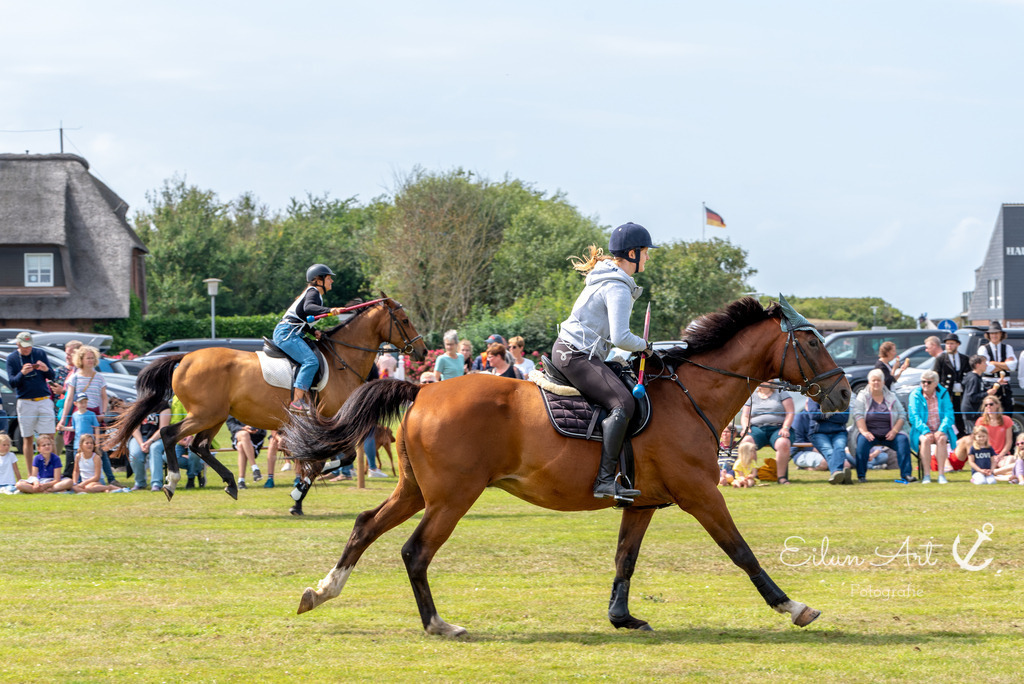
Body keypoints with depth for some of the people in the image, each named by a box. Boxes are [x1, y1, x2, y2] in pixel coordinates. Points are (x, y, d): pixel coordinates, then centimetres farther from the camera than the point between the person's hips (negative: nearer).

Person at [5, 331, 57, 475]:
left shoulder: (41, 354, 5)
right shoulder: (12, 358, 2)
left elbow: (52, 376, 5)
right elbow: (12, 382, -4)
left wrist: (46, 369, -17)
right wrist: (22, 373, -23)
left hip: (44, 401, 1)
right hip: (25, 402, -1)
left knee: (49, 437, -5)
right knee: (28, 439, 2)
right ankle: (31, 475, 7)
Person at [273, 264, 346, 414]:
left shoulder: (314, 293, 24)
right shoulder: (313, 292, -6)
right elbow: (308, 307, -29)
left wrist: (313, 331, 7)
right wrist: (329, 310, -41)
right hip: (287, 333, -11)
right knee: (311, 361, -24)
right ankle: (297, 402, -32)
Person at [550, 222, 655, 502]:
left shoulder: (606, 277, 17)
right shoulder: (618, 289, -16)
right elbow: (620, 337, -24)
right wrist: (645, 346, -5)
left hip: (567, 350, 11)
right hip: (576, 356, -11)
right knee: (623, 402, -26)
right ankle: (605, 480, -33)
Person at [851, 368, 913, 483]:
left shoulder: (891, 397, 13)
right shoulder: (862, 397, 7)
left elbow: (902, 416, 6)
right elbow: (858, 416, -6)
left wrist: (894, 431, -12)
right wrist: (865, 432, -22)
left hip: (889, 434, 2)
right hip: (870, 433, -2)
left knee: (903, 440, -26)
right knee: (862, 441, -33)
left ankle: (906, 474, -27)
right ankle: (861, 475, -29)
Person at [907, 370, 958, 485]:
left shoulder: (943, 394, 4)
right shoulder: (915, 394, 0)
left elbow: (949, 415, -1)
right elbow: (914, 416, -7)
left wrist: (941, 430, -18)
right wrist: (925, 431, -22)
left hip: (940, 430, 1)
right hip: (923, 431, -1)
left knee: (941, 439, -34)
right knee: (926, 439, -35)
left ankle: (941, 474, -35)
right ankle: (926, 475, -36)